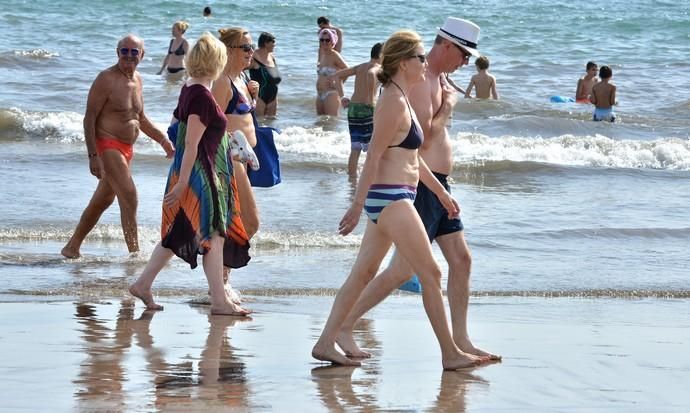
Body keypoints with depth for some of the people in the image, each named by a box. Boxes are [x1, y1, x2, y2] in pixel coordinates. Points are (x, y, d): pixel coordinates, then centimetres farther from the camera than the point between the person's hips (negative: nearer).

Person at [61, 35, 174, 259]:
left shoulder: (137, 80, 12)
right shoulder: (106, 79, -13)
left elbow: (141, 118, 24)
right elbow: (89, 119, -15)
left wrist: (164, 141, 17)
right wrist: (93, 155, -21)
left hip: (126, 148, 9)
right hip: (107, 145, -9)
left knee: (104, 199, 14)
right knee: (129, 194, -17)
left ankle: (72, 247, 25)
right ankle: (134, 252, -14)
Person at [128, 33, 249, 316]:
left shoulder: (190, 90, 9)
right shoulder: (202, 96, -20)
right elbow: (192, 145, -21)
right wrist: (182, 184, -20)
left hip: (190, 174, 10)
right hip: (199, 175, -10)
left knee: (177, 234, 15)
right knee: (212, 234, -2)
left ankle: (143, 284, 19)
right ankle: (219, 301, 3)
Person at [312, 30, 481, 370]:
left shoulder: (400, 100, 16)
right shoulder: (394, 103, -15)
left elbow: (412, 157, 24)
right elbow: (373, 157, -18)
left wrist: (441, 192, 26)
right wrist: (357, 206, -20)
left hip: (392, 199, 10)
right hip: (391, 198, -10)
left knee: (363, 273, 10)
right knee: (431, 274, -4)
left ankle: (326, 343, 11)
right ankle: (450, 354, 2)